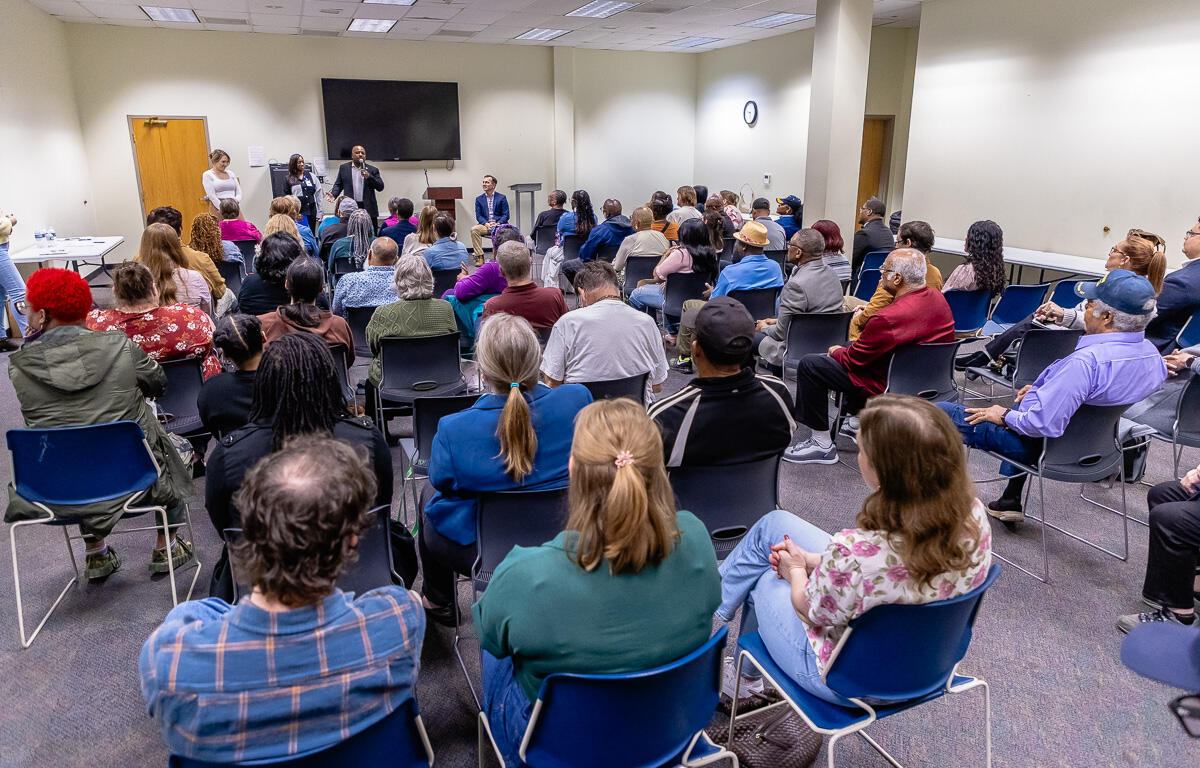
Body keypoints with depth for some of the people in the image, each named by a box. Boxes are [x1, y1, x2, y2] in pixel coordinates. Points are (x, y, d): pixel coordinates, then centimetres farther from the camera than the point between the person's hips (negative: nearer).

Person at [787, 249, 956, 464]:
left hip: (888, 387, -10)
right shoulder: (938, 298, -4)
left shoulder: (888, 318, -32)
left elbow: (853, 359, -18)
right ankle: (852, 410, 41)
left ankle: (823, 445, 0)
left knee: (809, 364, -8)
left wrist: (836, 351, 4)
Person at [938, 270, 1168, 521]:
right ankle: (1011, 501, 41)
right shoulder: (1150, 353, -5)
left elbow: (1044, 423, -35)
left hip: (1043, 446, -9)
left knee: (942, 411, -2)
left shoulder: (1087, 362, -34)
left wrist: (1005, 415, -17)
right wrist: (1044, 390, 10)